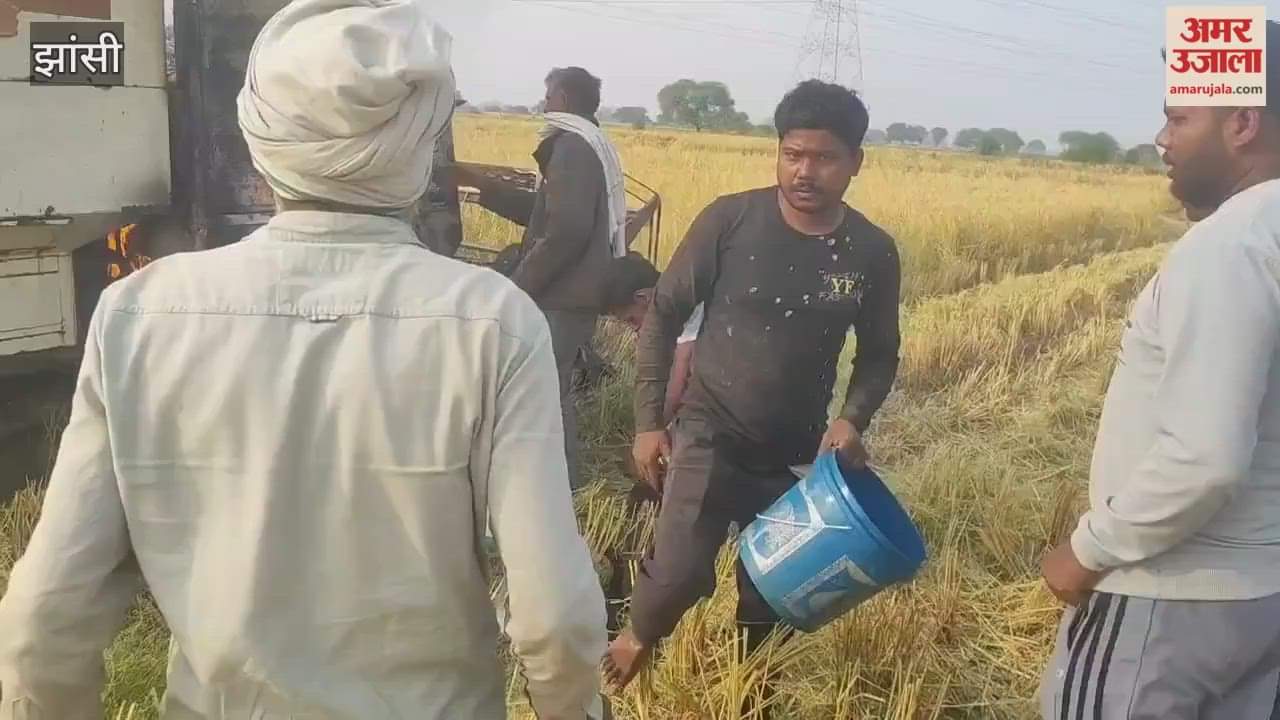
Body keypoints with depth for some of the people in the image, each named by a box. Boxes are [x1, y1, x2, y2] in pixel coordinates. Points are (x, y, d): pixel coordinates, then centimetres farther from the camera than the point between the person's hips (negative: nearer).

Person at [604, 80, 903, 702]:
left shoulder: (873, 253, -6)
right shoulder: (729, 220, -13)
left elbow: (879, 355, 7)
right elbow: (663, 316, -5)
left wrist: (853, 419, -12)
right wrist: (648, 421, -6)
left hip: (798, 453, 3)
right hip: (710, 433, -3)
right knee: (680, 573, -19)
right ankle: (640, 634, 16)